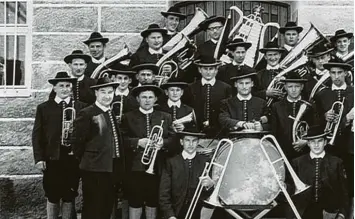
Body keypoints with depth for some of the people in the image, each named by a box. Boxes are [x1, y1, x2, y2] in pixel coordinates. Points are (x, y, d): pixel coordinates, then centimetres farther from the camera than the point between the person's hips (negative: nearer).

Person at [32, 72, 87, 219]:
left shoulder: (81, 107, 4)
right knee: (52, 197, 7)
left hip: (73, 158, 0)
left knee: (69, 196, 9)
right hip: (52, 158, 0)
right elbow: (37, 135, 2)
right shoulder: (43, 108, 4)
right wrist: (39, 158, -5)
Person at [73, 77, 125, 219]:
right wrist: (86, 162, -1)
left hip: (113, 169, 7)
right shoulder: (86, 114, -11)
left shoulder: (114, 113, 13)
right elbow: (79, 142, -10)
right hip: (94, 170, -7)